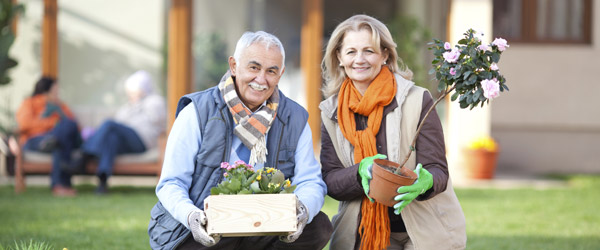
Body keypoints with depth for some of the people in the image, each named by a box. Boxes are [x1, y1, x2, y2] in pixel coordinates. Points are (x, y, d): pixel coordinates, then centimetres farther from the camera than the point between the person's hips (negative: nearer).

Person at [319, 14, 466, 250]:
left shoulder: (417, 100, -7)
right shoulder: (331, 112, 3)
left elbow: (438, 171, -8)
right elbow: (330, 181, -2)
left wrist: (424, 182, -32)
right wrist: (361, 172, -24)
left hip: (425, 230, -2)